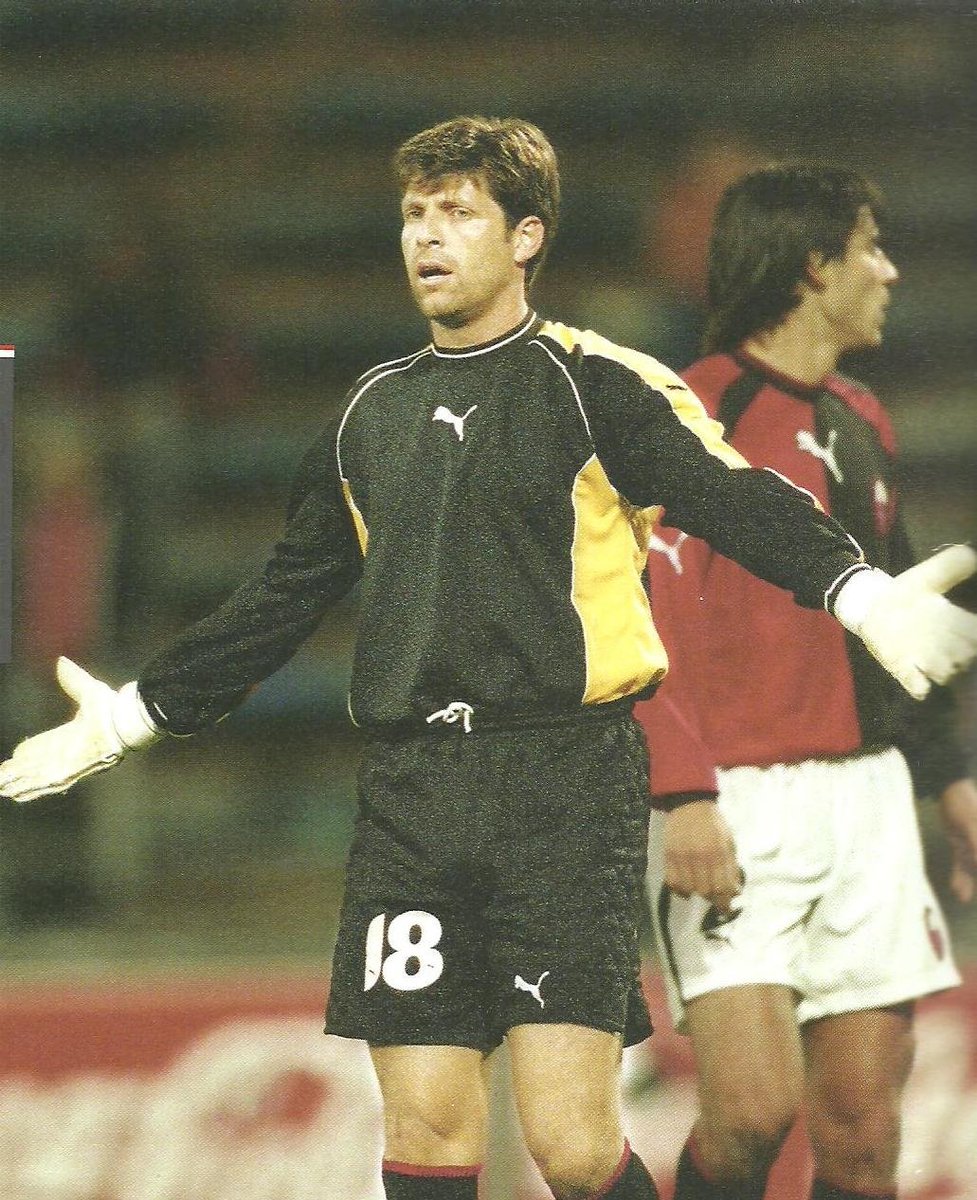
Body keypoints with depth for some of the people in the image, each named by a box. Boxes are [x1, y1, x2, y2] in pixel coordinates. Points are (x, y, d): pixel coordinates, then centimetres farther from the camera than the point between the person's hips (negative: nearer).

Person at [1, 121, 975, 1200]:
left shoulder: (595, 385, 1)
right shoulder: (374, 410, 18)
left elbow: (734, 501, -13)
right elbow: (285, 598, 28)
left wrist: (859, 592, -31)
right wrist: (131, 714, 31)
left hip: (565, 785, -5)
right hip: (411, 795, 5)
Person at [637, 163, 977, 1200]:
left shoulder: (861, 425, 18)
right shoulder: (694, 414, -7)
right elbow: (644, 618, -14)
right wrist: (683, 797, -22)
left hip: (867, 794, 7)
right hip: (737, 803, -7)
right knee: (755, 1105, -18)